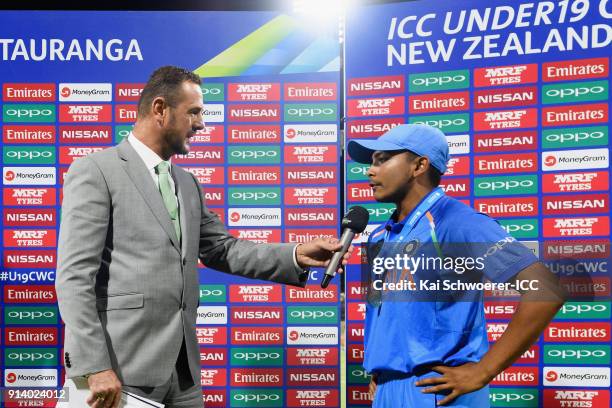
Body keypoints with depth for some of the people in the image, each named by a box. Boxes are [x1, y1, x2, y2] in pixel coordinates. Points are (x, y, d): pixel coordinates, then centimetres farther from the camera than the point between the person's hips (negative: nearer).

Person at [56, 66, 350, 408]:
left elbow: (222, 249, 18)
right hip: (120, 369, -7)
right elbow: (75, 276, -12)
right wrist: (95, 367, -18)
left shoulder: (187, 183, 17)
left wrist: (296, 255, 5)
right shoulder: (95, 172, -6)